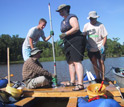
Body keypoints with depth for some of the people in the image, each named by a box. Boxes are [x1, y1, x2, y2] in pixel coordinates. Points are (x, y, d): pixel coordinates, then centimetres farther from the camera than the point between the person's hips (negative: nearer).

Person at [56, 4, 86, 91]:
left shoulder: (71, 17, -4)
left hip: (76, 41, -10)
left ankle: (80, 84, -22)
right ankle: (72, 81, 16)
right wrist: (62, 38, 10)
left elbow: (76, 28, -19)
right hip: (68, 43, 10)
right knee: (70, 62, 8)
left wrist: (65, 33, -20)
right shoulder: (63, 21, 24)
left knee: (77, 62, -18)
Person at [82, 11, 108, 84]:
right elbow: (84, 36, 14)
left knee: (101, 62, -5)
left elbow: (105, 36, -3)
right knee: (94, 63, 6)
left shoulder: (100, 25, -2)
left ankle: (103, 78, 4)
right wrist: (87, 43, 2)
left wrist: (103, 45, -14)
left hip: (100, 48, -3)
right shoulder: (86, 25, 8)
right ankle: (98, 78, 16)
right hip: (91, 48, 3)